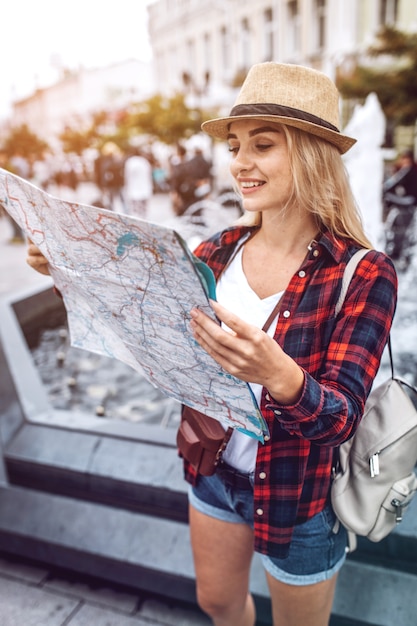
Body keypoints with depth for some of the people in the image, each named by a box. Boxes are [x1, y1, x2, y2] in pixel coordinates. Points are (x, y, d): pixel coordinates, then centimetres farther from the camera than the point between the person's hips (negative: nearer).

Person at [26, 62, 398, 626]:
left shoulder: (363, 275, -22)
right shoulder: (220, 251, -9)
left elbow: (339, 421, -26)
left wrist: (278, 374, -45)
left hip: (300, 499, -3)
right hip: (213, 472, 4)